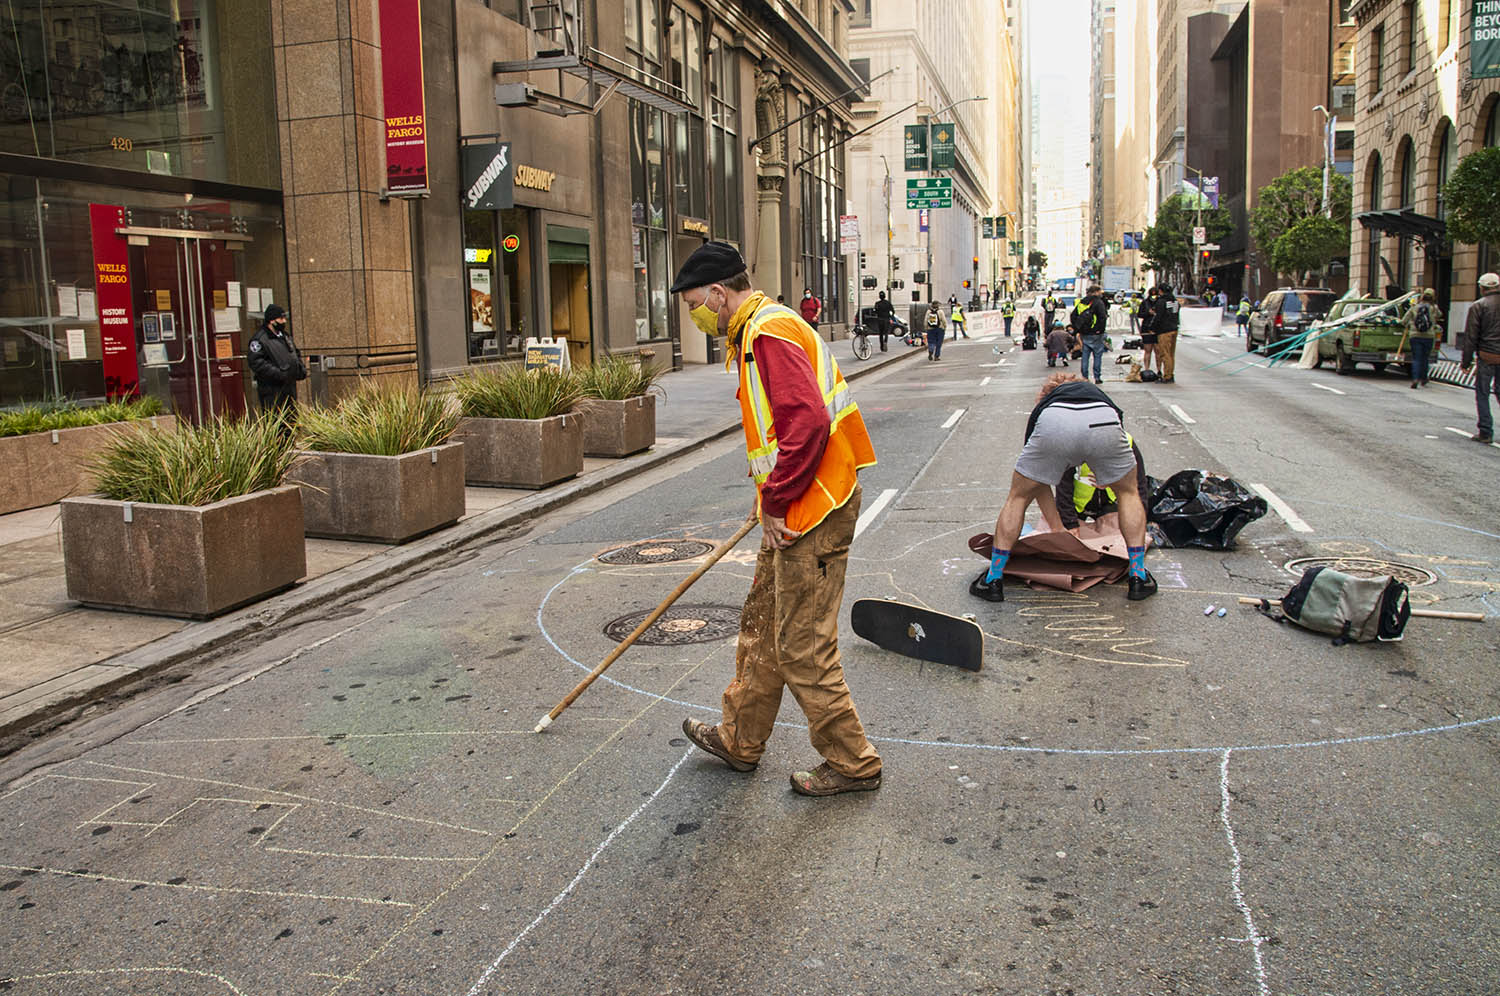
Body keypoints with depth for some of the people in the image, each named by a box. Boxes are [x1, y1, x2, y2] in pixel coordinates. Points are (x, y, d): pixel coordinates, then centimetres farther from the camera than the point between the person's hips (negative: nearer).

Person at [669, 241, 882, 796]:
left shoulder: (770, 334, -17)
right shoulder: (757, 332, 17)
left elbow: (808, 423, -28)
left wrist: (775, 504, -19)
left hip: (811, 512, -11)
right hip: (796, 510, 11)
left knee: (803, 646, -2)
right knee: (762, 626, 19)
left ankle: (852, 764, 13)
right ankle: (740, 740, 34)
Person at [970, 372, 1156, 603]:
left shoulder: (1041, 407, 41)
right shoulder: (1099, 394, 45)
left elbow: (1038, 482, 42)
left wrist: (1058, 529, 50)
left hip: (1053, 427, -1)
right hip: (1102, 425, 1)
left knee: (1018, 497, 23)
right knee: (1128, 492, 29)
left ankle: (993, 580, 22)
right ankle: (1139, 577, 24)